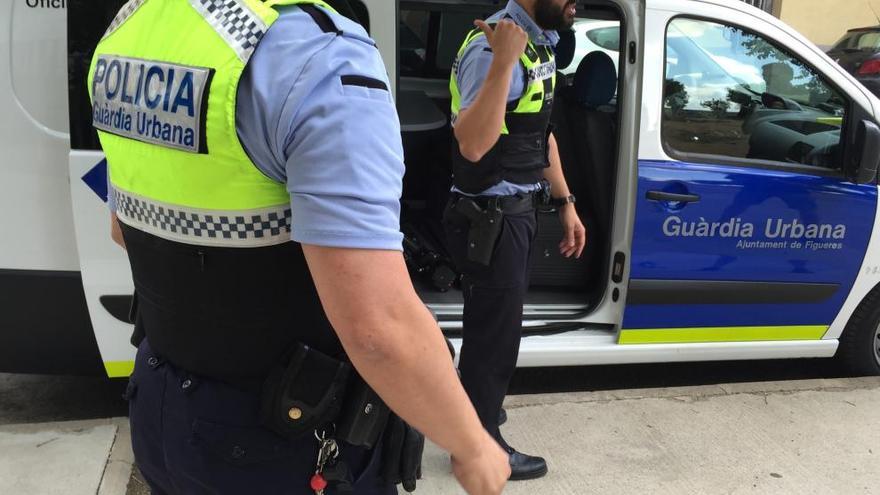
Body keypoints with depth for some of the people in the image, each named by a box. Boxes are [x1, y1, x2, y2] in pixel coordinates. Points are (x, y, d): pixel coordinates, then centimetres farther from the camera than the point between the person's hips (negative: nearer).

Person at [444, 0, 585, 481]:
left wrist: (565, 203, 17)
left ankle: (475, 407, 46)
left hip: (516, 211, 9)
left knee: (492, 323, 24)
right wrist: (504, 60, -39)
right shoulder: (494, 45, -21)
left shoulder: (539, 42, 9)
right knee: (496, 330, 4)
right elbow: (472, 145, -34)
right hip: (491, 217, -9)